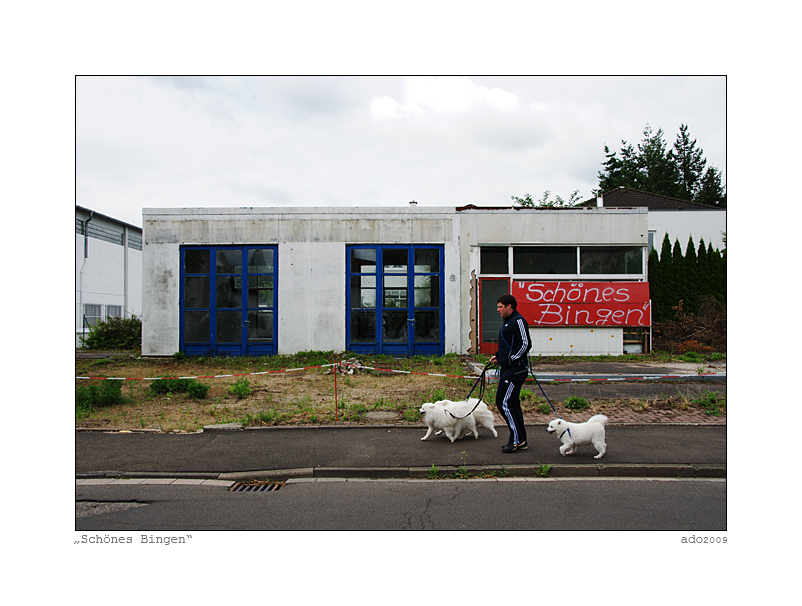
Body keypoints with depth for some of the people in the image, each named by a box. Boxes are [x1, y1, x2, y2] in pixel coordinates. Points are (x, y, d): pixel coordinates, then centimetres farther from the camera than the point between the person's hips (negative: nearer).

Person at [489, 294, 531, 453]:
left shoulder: (518, 321, -13)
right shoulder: (507, 322, 18)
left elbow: (525, 344, -19)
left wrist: (511, 359, -17)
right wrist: (498, 356, 14)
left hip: (516, 370, -11)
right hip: (507, 369, 11)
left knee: (504, 402, -11)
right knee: (512, 403, 12)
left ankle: (516, 439, -3)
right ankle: (520, 441, 19)